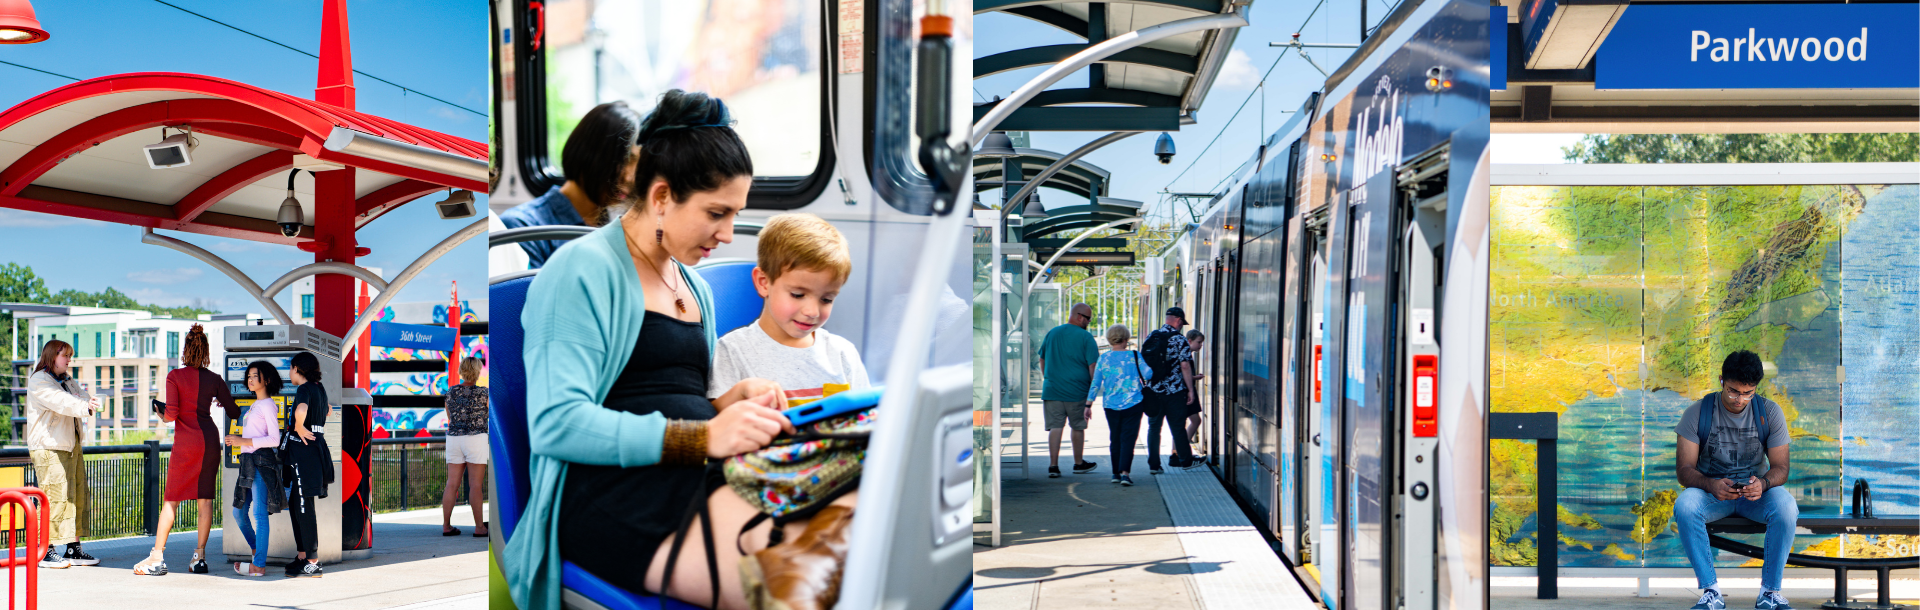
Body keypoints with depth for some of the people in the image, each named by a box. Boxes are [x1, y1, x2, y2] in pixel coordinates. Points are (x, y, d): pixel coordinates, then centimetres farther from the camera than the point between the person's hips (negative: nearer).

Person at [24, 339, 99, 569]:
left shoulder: (68, 381, 20)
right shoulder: (38, 381, -6)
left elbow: (81, 397, 4)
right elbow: (61, 402, -22)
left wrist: (89, 401, -20)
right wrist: (85, 408, -36)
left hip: (71, 445, 9)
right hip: (48, 446, -9)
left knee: (78, 495, 7)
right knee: (55, 496, -11)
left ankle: (73, 549, 13)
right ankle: (46, 551, -4)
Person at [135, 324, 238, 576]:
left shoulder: (175, 376, -6)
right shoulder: (214, 379, 4)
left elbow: (171, 414, -13)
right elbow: (234, 412, 10)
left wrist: (162, 415, 11)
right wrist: (223, 402, 33)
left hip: (186, 441, -3)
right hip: (210, 438, 3)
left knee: (171, 500, 3)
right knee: (205, 498, 6)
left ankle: (157, 558, 3)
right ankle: (200, 557, 7)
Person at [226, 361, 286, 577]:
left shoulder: (268, 405, -7)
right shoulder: (254, 405, 20)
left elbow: (274, 439, -14)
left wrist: (244, 441, -15)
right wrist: (236, 439, 7)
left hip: (261, 461, -10)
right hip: (248, 462, 10)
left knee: (260, 514, -8)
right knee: (239, 512, 12)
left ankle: (259, 565, -6)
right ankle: (257, 552, 26)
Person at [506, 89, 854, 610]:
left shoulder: (696, 289, 24)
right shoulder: (583, 269, -1)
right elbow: (556, 422, -13)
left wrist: (731, 401, 7)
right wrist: (704, 438, -19)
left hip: (702, 479, 8)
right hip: (612, 487, -7)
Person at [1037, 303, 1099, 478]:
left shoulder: (1052, 333, 9)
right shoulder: (1086, 337, -6)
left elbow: (1042, 360, 18)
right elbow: (1093, 366, -9)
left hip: (1052, 390, 3)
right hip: (1077, 391, -3)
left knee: (1055, 427, 1)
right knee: (1078, 427, 13)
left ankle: (1053, 465, -7)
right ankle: (1078, 463, 25)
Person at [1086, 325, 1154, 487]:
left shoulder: (1103, 358, 0)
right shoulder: (1135, 356, -5)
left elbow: (1095, 383, 2)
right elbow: (1148, 374, -11)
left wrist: (1088, 404, 6)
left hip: (1110, 405, 2)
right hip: (1132, 405, -2)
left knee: (1114, 439, 13)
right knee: (1128, 438, -3)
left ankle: (1116, 473, 16)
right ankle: (1125, 472, -16)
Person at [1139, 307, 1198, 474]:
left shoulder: (1150, 337, 5)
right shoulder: (1179, 339, -10)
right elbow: (1185, 366, -13)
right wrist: (1190, 390, -8)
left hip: (1153, 391, 4)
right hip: (1174, 391, -3)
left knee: (1154, 427, 9)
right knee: (1177, 427, 8)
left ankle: (1153, 464, 6)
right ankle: (1184, 460, 19)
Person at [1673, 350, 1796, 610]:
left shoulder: (1770, 412, -3)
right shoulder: (1697, 413, -8)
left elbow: (1780, 467, -5)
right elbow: (1684, 469, -10)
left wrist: (1763, 483, -29)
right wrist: (1711, 485, -33)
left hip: (1756, 490, 1)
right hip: (1711, 490, -1)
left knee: (1787, 508, -33)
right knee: (1684, 506, -35)